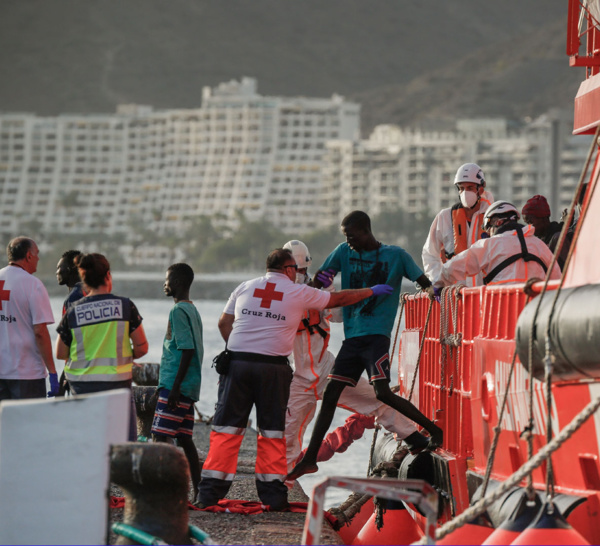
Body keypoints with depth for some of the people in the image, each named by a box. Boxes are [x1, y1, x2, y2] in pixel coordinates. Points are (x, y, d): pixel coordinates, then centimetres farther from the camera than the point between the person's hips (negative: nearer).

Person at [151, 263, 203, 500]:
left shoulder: (178, 311, -12)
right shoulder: (192, 310, 18)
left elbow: (187, 349, -20)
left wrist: (175, 387, -21)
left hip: (174, 384, -10)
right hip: (190, 386, 10)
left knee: (160, 436, -11)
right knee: (184, 438, 9)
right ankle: (198, 491, 7)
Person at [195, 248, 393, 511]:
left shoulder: (244, 288, 12)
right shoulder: (299, 293, 5)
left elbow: (224, 323, 12)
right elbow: (338, 299, 16)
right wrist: (371, 291, 29)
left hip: (237, 362, 2)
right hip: (273, 366, -2)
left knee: (226, 428, 2)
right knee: (272, 430, 8)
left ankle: (210, 491, -3)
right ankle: (272, 492, 9)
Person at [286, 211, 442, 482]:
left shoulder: (395, 256, -1)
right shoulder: (344, 252, 10)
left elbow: (424, 282, 2)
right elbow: (318, 281, 15)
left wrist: (433, 291, -20)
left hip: (377, 335, -5)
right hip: (352, 335, 5)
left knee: (382, 391, -21)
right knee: (331, 393, 4)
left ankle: (434, 430, -7)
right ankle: (310, 459, 9)